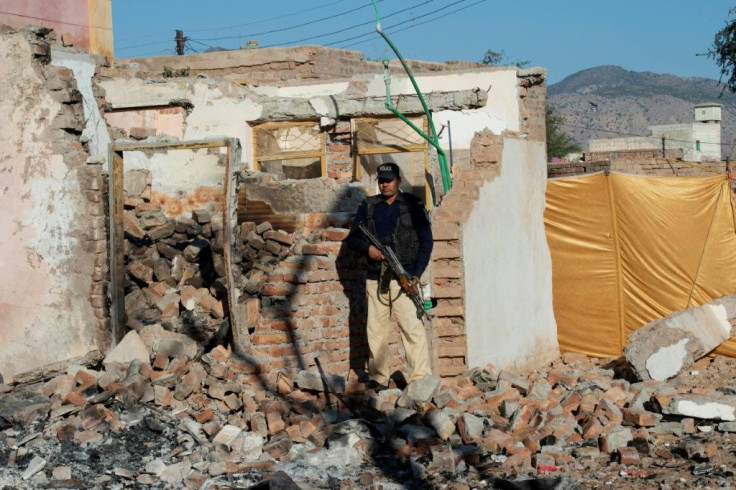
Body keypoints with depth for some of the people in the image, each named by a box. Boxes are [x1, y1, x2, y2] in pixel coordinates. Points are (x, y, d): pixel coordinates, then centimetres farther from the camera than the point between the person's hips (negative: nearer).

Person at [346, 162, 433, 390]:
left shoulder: (413, 205, 4)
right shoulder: (368, 206, 13)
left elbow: (426, 242, 2)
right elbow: (352, 238, 16)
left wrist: (416, 274, -8)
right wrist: (367, 248, -7)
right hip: (376, 278, 4)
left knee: (412, 327, -13)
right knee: (375, 330, 6)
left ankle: (420, 378, -14)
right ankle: (378, 378, 15)